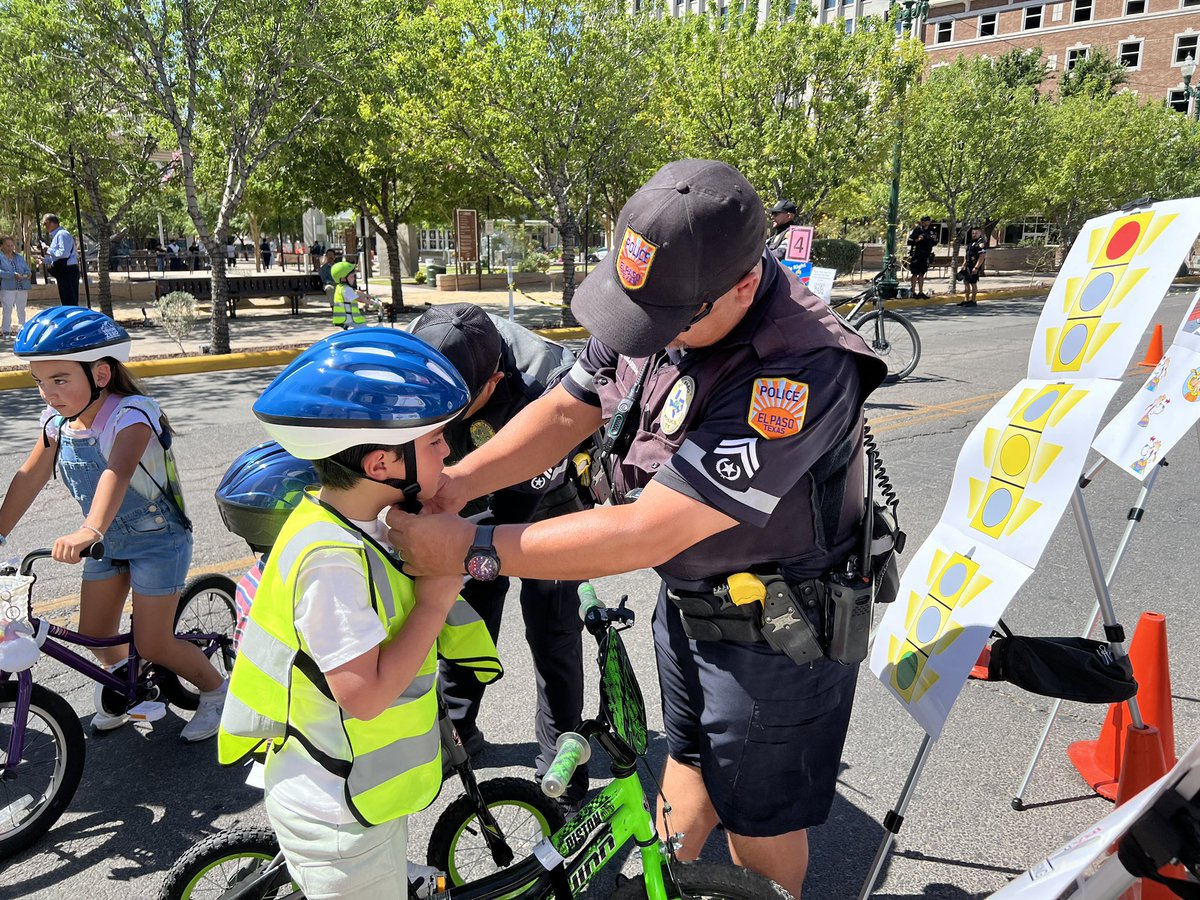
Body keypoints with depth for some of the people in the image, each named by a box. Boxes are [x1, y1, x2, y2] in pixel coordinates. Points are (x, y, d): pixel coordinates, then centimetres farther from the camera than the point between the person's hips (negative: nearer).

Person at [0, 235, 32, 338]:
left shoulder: (20, 257, 16)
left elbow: (27, 269, 12)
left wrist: (26, 275, -12)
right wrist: (13, 275, -22)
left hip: (22, 288, 5)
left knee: (21, 309, 12)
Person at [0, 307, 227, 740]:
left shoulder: (131, 414, -27)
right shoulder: (58, 419, -5)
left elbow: (117, 473, -44)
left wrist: (89, 531, -59)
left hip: (157, 540, -7)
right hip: (108, 541, 7)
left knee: (153, 647, -3)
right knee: (94, 635, 14)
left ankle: (215, 689, 21)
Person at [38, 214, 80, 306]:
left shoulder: (62, 234, -11)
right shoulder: (56, 235, 21)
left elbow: (64, 253, -23)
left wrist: (49, 250, -12)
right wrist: (45, 260, 17)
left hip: (67, 271, -10)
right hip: (63, 272, 10)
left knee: (69, 302, -12)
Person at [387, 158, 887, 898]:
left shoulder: (801, 371, -37)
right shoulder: (656, 306, -13)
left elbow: (647, 533, -37)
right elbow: (564, 411, -6)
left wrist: (472, 550, -33)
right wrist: (454, 482, -22)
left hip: (775, 631, -7)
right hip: (687, 598, 7)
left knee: (760, 818, 16)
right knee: (689, 758, 29)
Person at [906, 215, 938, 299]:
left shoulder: (931, 231, 9)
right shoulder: (916, 230, -8)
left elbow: (934, 244, 17)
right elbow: (909, 242, -11)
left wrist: (935, 239, -4)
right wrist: (917, 240, -25)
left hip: (926, 256, 5)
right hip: (916, 255, -5)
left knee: (922, 274, 10)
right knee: (915, 274, -2)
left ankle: (921, 292, 14)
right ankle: (913, 292, 3)